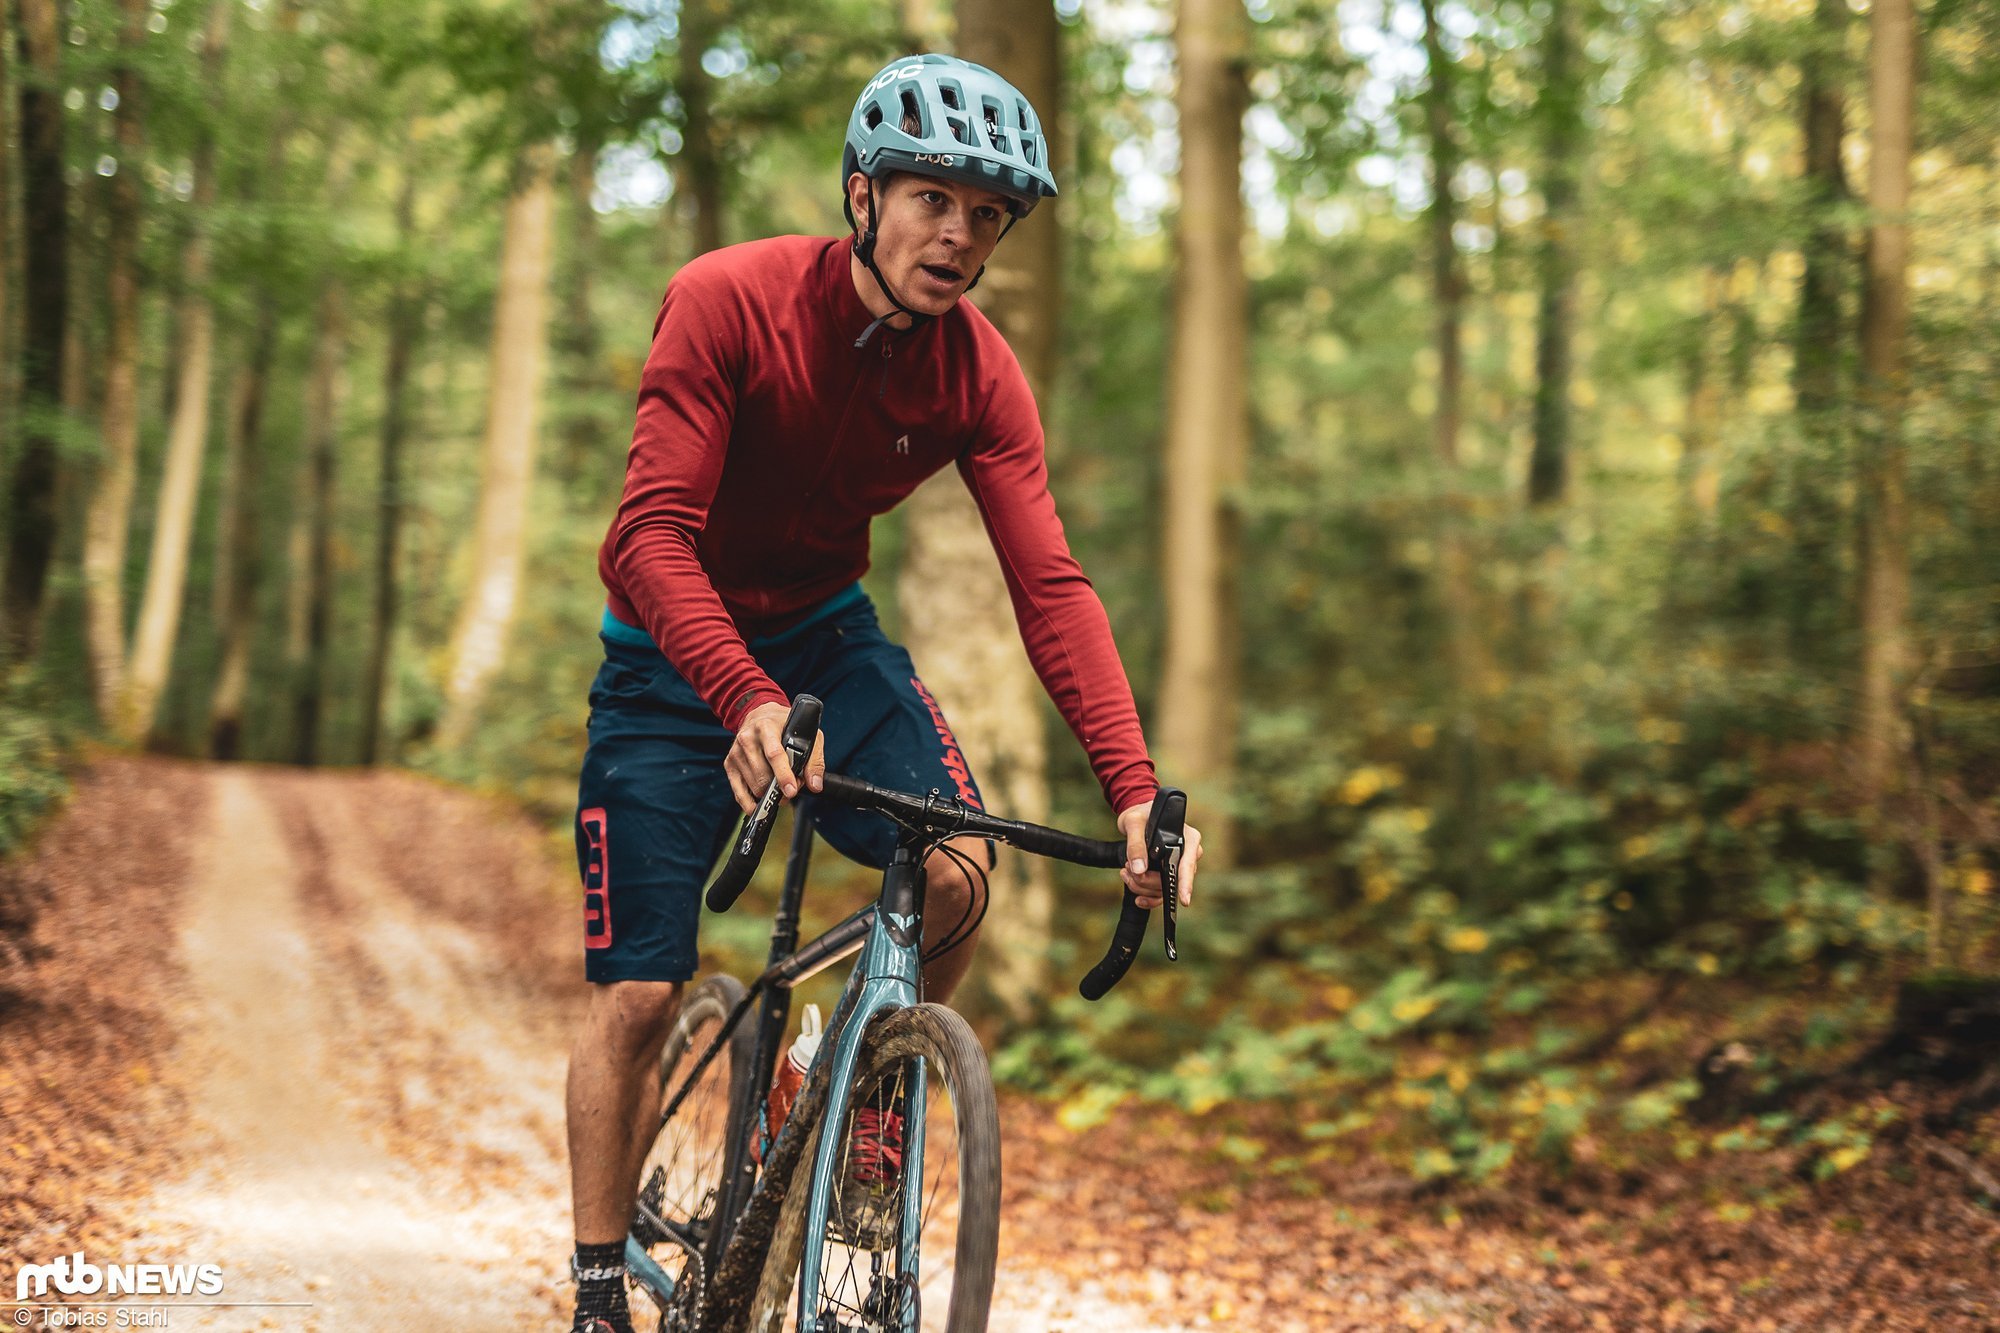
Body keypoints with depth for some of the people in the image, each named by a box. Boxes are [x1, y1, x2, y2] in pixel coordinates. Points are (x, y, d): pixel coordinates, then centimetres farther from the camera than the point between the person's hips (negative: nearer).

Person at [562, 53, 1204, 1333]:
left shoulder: (979, 374, -13)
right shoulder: (726, 302, -24)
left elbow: (1052, 585, -18)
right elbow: (652, 536, -31)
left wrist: (1136, 787, -31)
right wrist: (748, 702, -48)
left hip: (825, 635, 3)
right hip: (675, 653, -3)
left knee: (957, 868, -21)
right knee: (639, 992, -7)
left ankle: (869, 1106, 6)